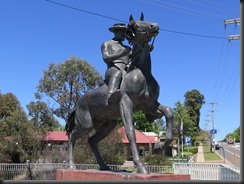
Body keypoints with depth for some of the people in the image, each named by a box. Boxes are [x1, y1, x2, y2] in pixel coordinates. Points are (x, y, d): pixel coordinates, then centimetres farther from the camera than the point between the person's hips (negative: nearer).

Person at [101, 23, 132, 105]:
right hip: (112, 70, -6)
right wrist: (122, 54, -18)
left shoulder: (128, 48, 32)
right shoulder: (107, 44, 18)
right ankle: (110, 95, -67)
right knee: (118, 72, -42)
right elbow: (106, 58, -3)